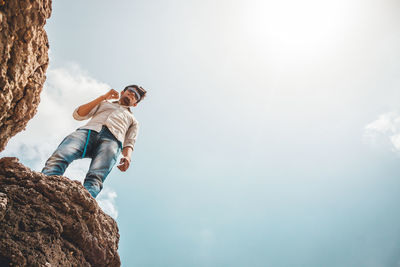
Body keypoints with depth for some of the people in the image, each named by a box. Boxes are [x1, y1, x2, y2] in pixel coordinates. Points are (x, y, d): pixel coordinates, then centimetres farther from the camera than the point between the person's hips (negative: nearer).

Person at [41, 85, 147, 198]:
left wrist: (127, 157, -4)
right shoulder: (104, 103, 41)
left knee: (95, 179, -34)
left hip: (112, 139, -1)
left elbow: (129, 143, 20)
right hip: (89, 130, 1)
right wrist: (103, 97, 21)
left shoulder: (133, 121, 39)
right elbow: (78, 114, 24)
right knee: (58, 157, -32)